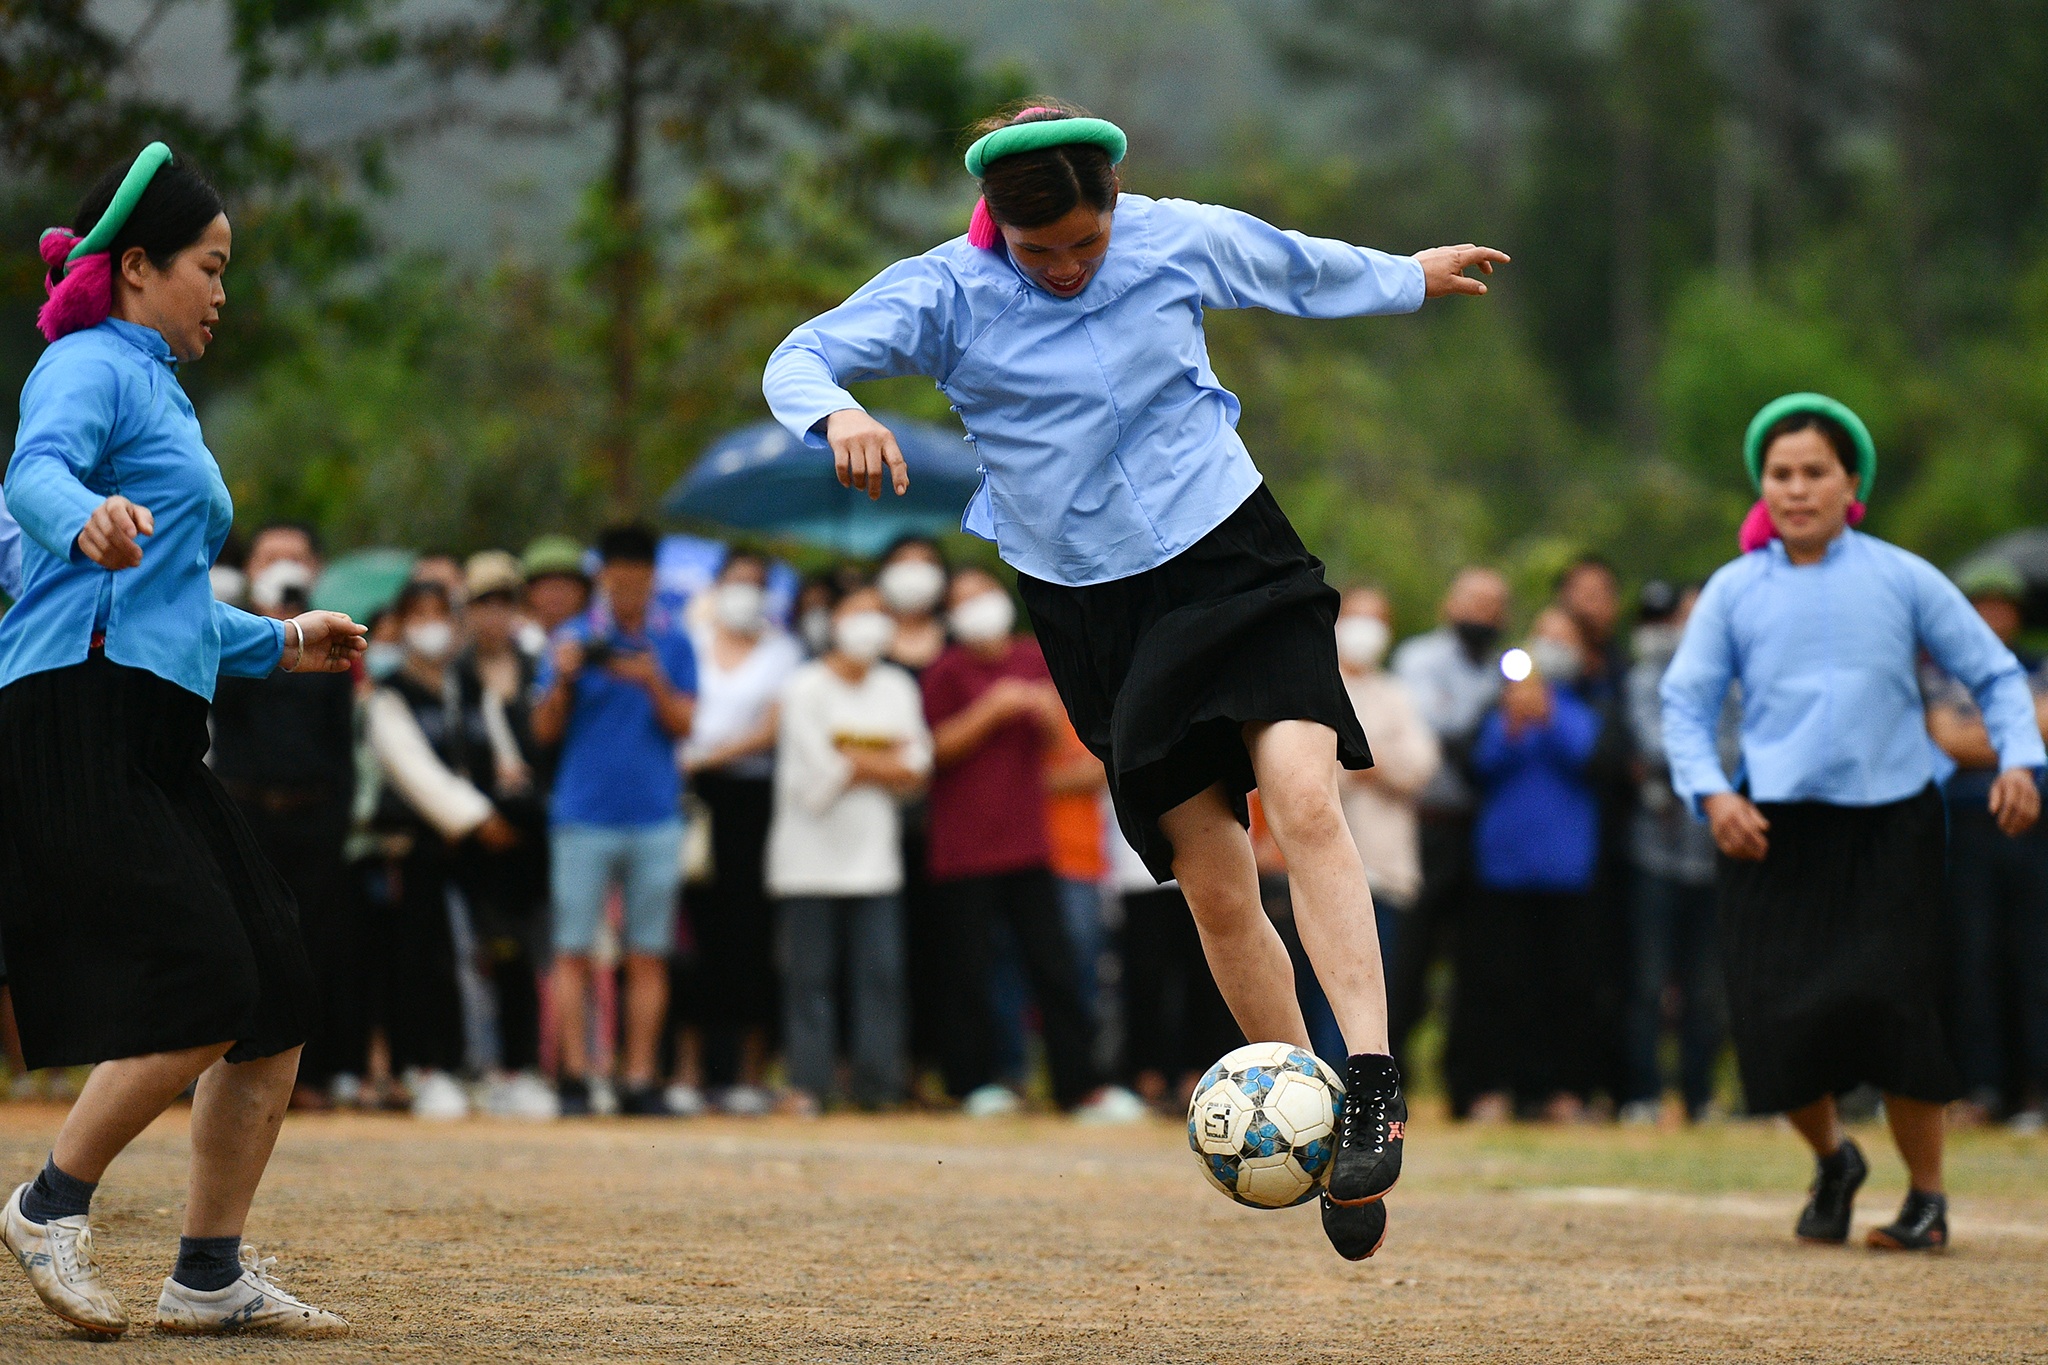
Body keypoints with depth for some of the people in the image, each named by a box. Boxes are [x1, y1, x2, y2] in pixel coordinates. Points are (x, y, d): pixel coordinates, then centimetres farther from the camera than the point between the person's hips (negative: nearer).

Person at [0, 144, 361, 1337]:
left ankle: (213, 1274, 8)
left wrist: (277, 644, 37)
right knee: (206, 994, -18)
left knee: (278, 991, 3)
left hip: (155, 737, 10)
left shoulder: (157, 391, 27)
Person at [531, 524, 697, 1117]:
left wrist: (654, 683, -15)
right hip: (584, 816, -1)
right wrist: (562, 679, -15)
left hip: (655, 818, 1)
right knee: (573, 952, -5)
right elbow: (545, 729, 3)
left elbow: (685, 725, 1)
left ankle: (640, 1080, 2)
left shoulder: (673, 645, 9)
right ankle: (575, 1075, -2)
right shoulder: (574, 640, 6)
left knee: (649, 956, 0)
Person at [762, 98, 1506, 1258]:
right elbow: (798, 358, -13)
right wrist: (838, 414, -36)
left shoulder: (1183, 240, -3)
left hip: (1232, 554, 0)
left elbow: (1306, 268, 17)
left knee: (1304, 799, -23)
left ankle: (1373, 1084, -25)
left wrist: (1412, 279, 33)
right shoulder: (948, 292, -7)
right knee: (1215, 886, -1)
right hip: (1094, 606, 0)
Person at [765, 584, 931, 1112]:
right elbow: (819, 770, -11)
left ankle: (877, 1086, -1)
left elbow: (916, 771, 3)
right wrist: (886, 764, -2)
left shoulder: (899, 689, 13)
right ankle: (807, 1083, 0)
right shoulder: (805, 688, -2)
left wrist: (854, 762, -10)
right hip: (811, 855, -4)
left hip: (874, 855, 4)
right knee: (810, 975, -3)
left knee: (881, 972, -3)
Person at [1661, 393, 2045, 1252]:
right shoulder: (1735, 591, 7)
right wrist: (1711, 793, -8)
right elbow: (1685, 700, 8)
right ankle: (1831, 1158, 25)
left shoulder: (1901, 578, 4)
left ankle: (1927, 1196, 6)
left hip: (1889, 824, -2)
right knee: (1776, 1015, -7)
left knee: (1889, 1004, -14)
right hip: (1774, 830, 2)